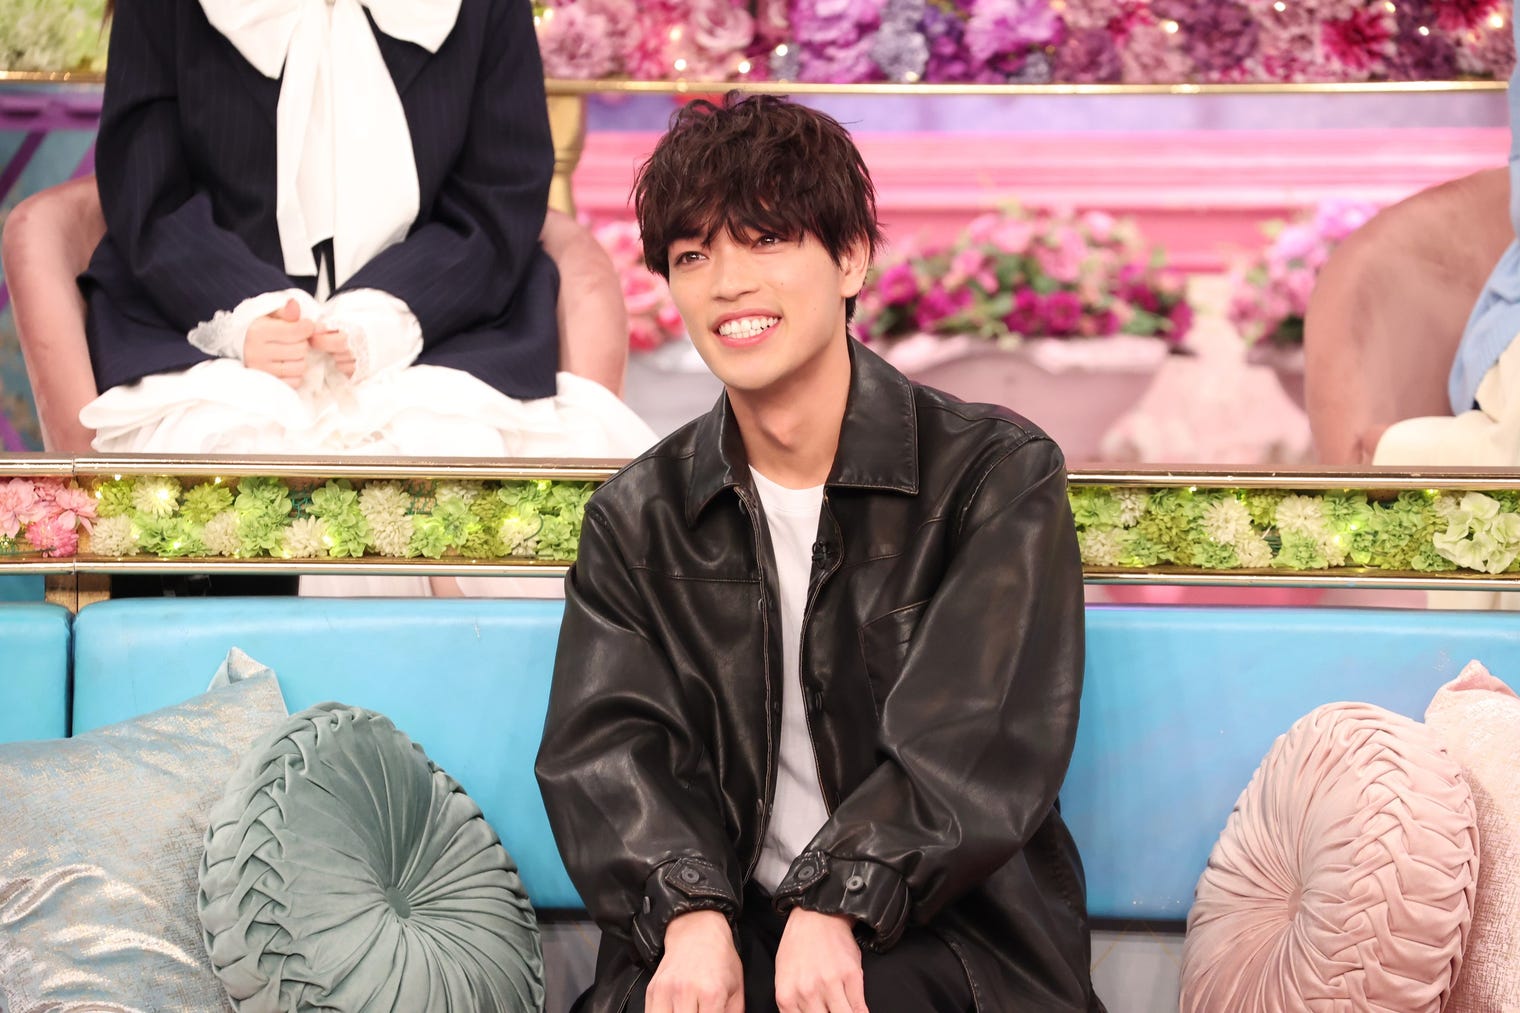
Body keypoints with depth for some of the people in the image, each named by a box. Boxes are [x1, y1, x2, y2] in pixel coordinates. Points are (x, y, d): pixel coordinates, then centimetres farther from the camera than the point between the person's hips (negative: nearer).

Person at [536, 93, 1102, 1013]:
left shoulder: (1000, 475, 2)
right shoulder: (638, 518, 12)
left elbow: (979, 741, -8)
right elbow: (607, 741, 0)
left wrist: (834, 905, -22)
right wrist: (690, 913, -19)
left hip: (949, 930, -2)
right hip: (722, 933, 2)